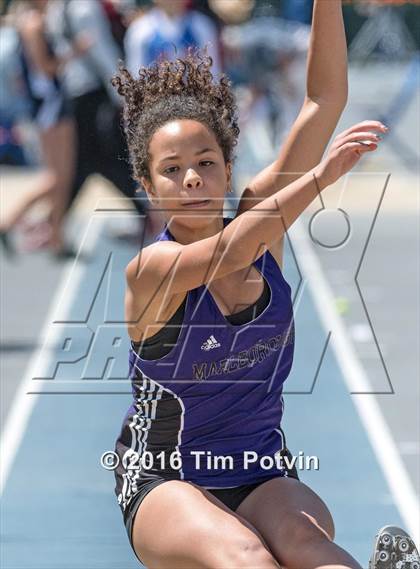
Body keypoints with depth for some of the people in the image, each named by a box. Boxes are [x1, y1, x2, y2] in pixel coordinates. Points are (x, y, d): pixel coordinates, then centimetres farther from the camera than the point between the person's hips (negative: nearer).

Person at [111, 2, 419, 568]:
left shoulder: (260, 224, 0)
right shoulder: (150, 269, -14)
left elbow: (325, 100, -5)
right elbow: (225, 255, -37)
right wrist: (319, 176, -46)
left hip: (263, 479, 3)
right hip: (166, 486, -3)